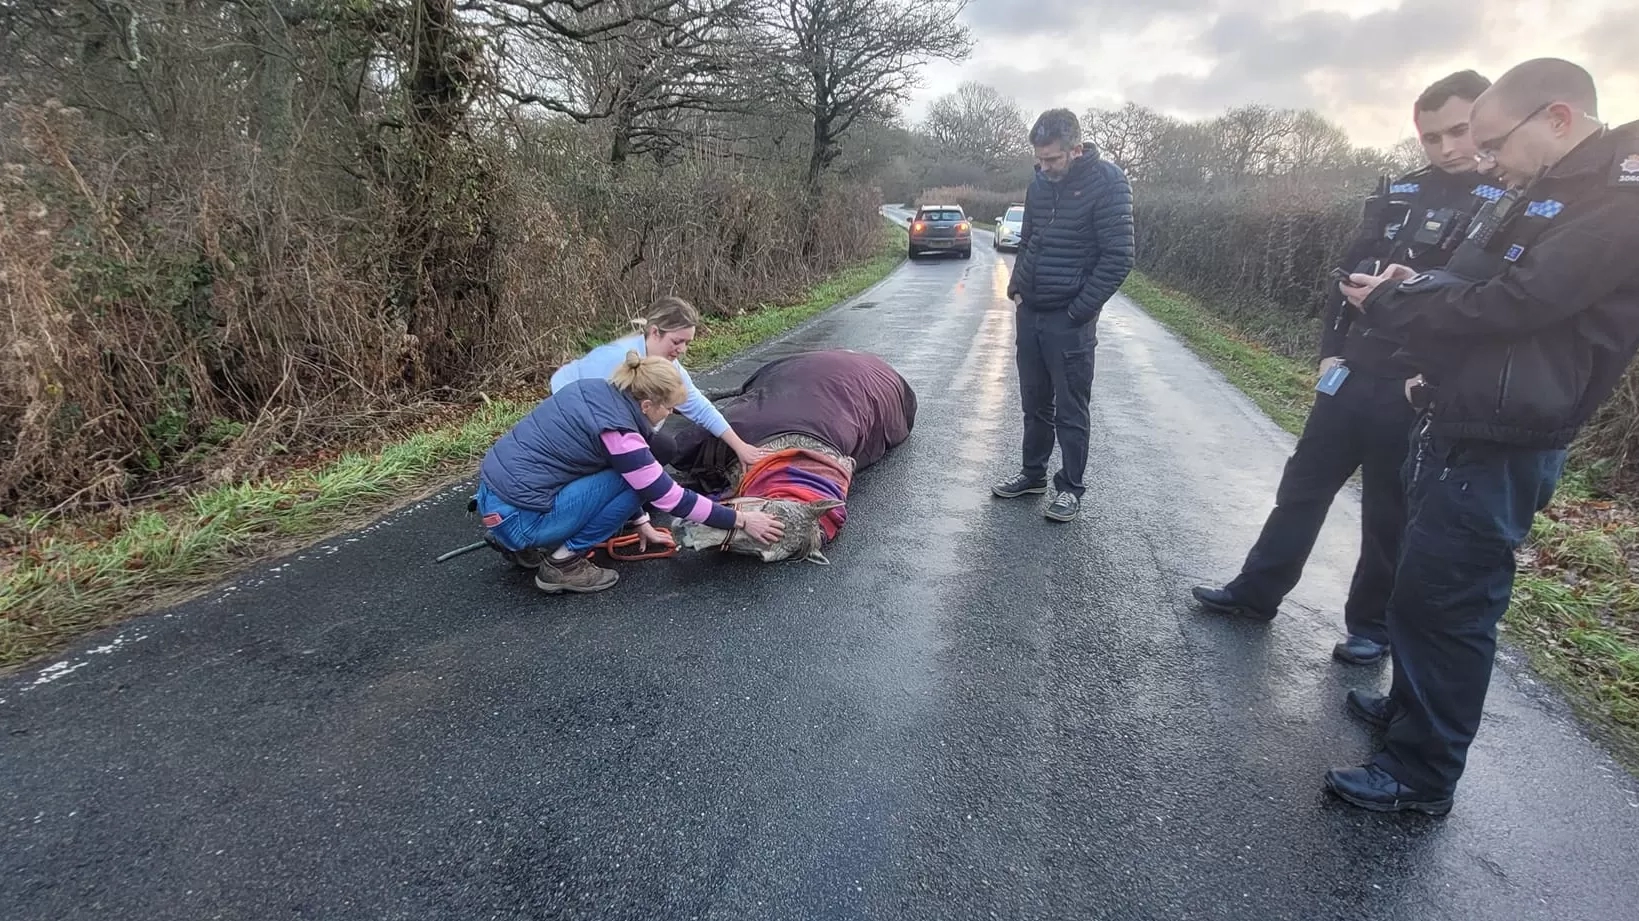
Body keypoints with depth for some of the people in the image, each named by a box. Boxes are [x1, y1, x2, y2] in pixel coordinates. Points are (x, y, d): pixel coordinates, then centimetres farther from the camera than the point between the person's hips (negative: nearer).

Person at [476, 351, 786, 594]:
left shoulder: (593, 390, 5)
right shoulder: (618, 431, -19)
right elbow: (670, 498, -14)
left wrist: (641, 523, 23)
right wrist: (741, 520, -7)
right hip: (518, 517, -9)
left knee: (630, 473, 16)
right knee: (631, 480, -8)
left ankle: (529, 548, 17)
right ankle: (563, 563, -1)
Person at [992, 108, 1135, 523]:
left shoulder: (1107, 182, -11)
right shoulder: (1040, 181, 8)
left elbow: (1118, 257, -14)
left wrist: (1079, 310, -15)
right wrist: (1016, 288, 8)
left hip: (1069, 320, -6)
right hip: (1029, 313, 6)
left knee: (1071, 409, 3)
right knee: (1034, 402, 15)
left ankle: (1071, 487, 15)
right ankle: (1033, 473, 29)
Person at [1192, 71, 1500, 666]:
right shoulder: (1397, 194, 9)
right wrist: (1331, 349, 2)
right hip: (1352, 374, 4)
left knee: (1392, 516, 7)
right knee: (1303, 486, 9)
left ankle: (1372, 626, 24)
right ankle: (1256, 593, 21)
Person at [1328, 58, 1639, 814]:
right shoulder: (1538, 192, 14)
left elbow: (1512, 303, -23)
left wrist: (1389, 303, -12)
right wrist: (1415, 284, -2)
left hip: (1501, 446, -10)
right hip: (1457, 423, 10)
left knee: (1444, 599, -2)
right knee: (1423, 584, 19)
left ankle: (1422, 773, 12)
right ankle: (1410, 707, 37)